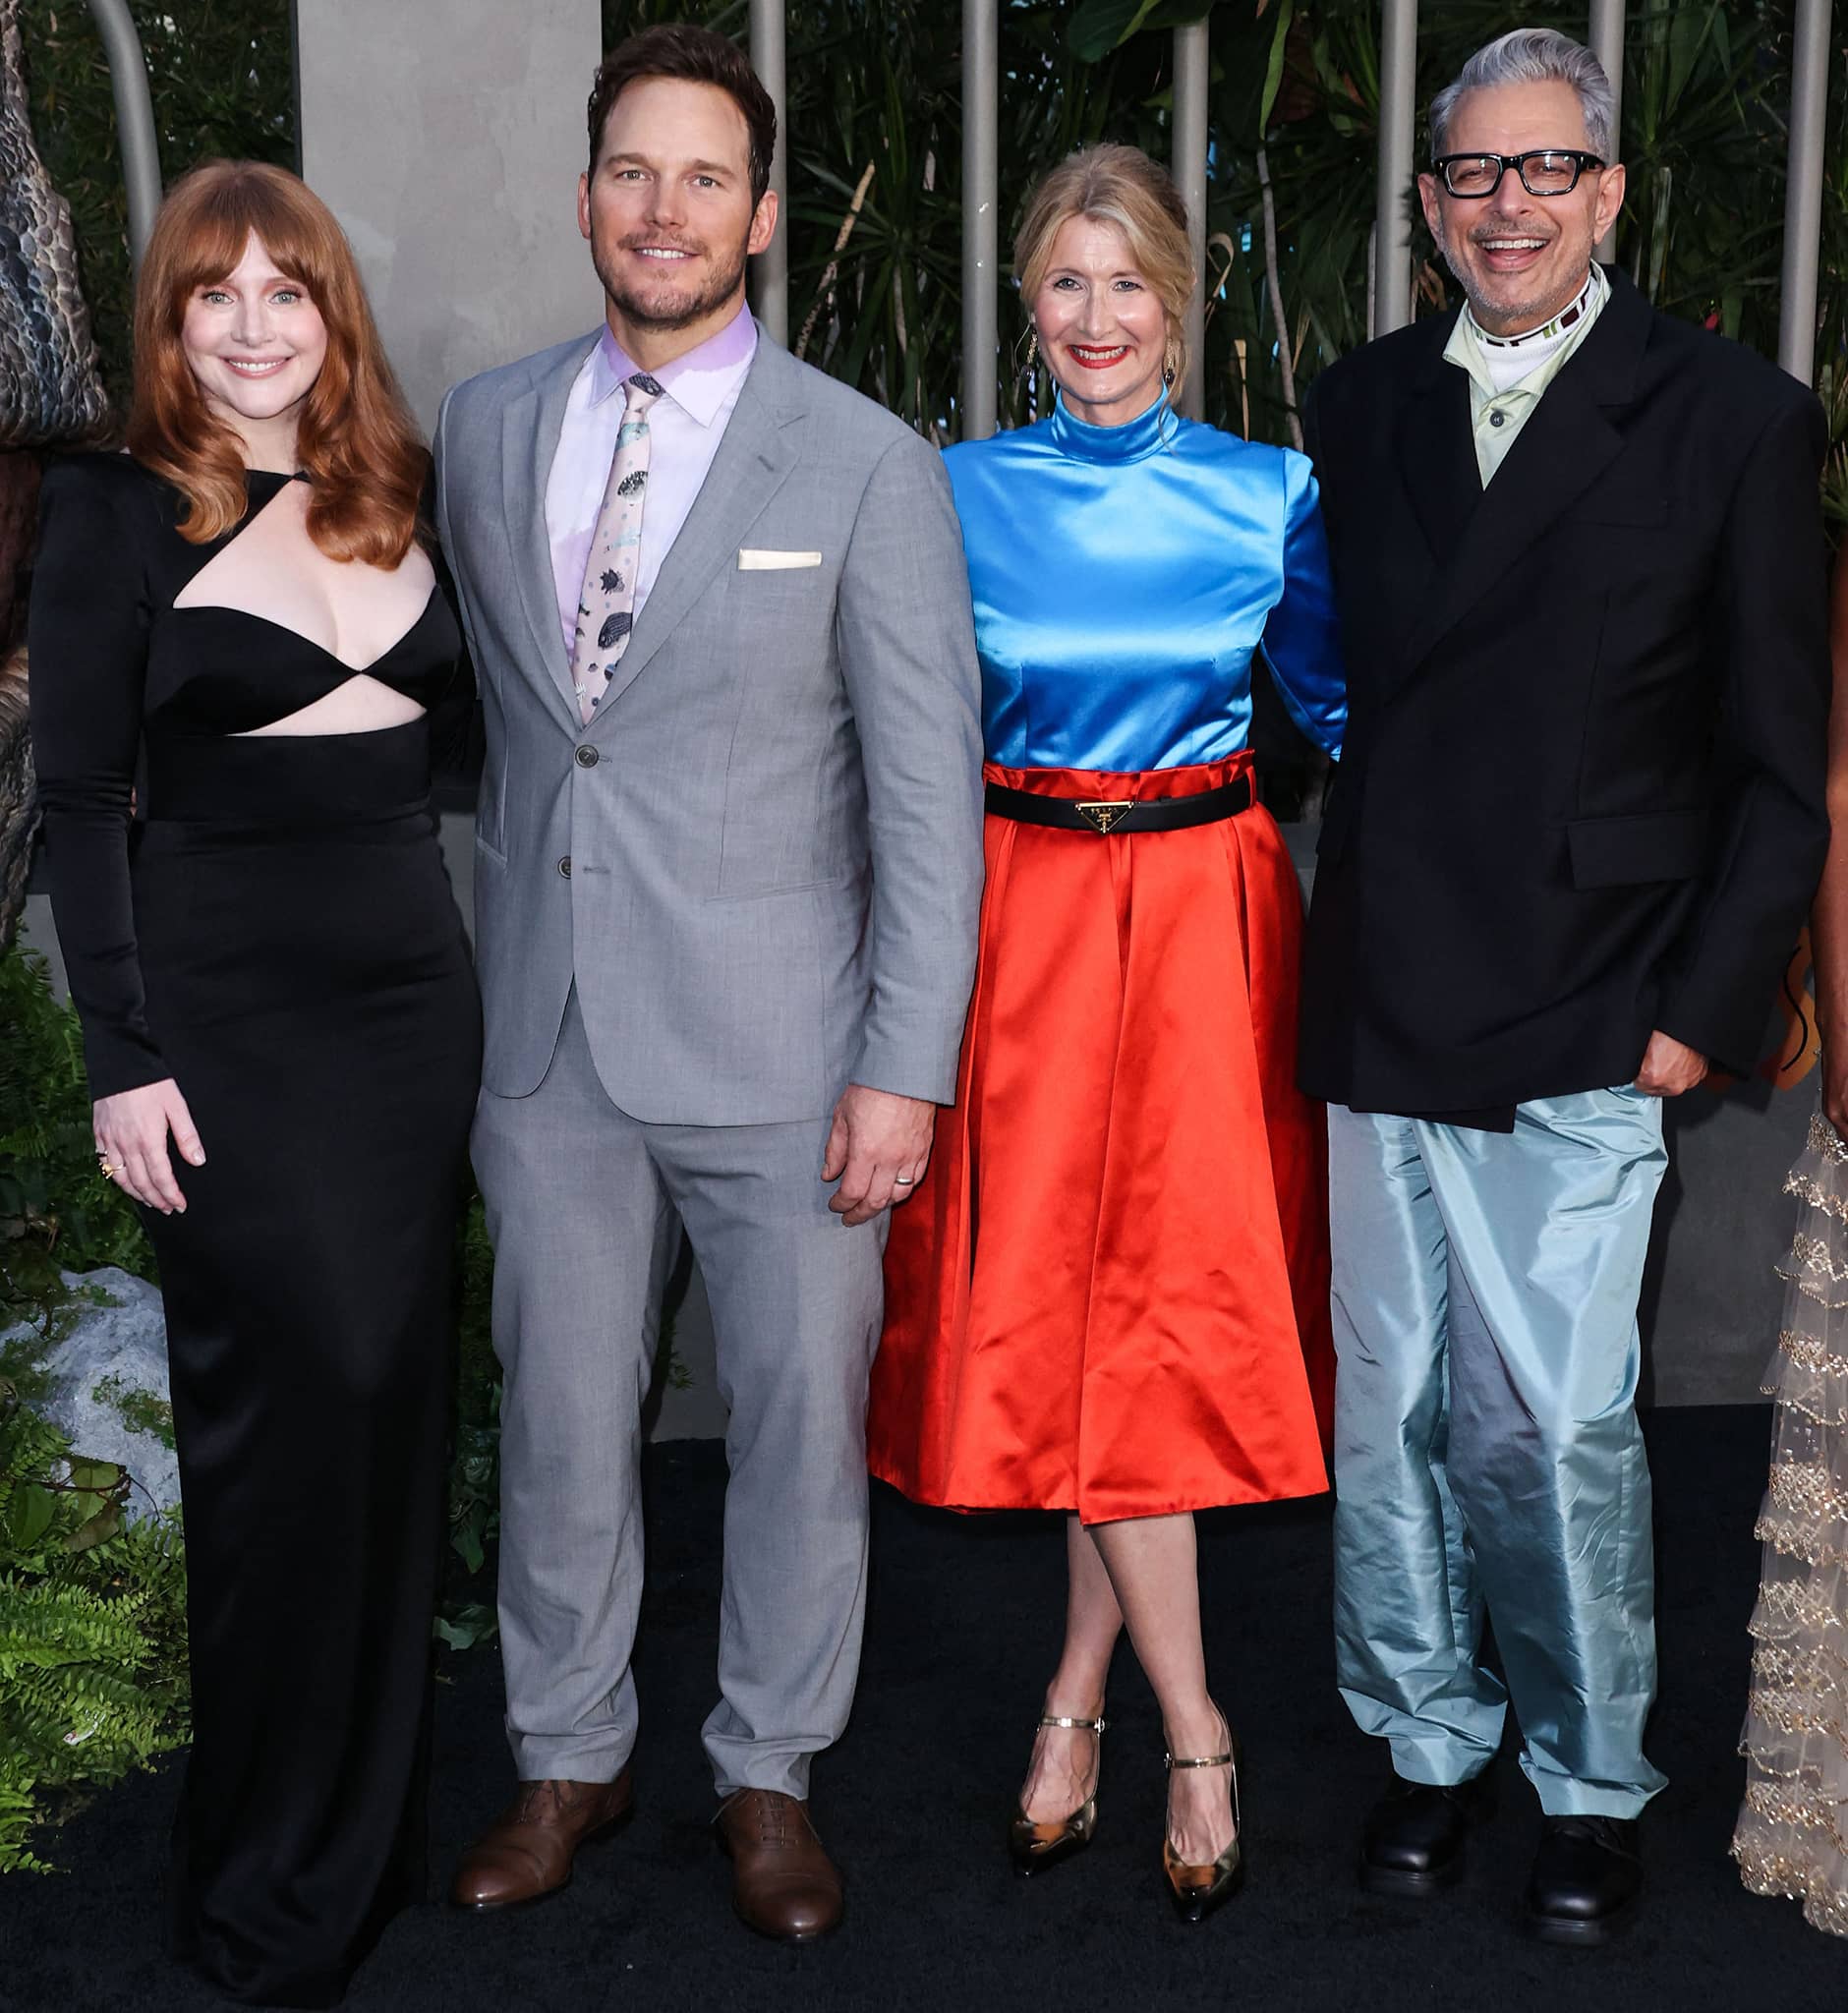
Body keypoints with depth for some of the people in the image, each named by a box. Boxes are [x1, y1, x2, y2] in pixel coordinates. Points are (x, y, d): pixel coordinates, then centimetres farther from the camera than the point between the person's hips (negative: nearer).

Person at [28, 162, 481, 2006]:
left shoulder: (397, 496, 11)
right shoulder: (118, 513, -3)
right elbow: (77, 799, -6)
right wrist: (123, 1060, -12)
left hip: (411, 1000, 5)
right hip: (229, 1012, -5)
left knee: (393, 1398, 9)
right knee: (294, 1404, -5)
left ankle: (377, 1826, 26)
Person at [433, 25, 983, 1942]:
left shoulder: (868, 467, -6)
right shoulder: (482, 429, 7)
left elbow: (929, 788, -6)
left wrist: (906, 1064, -11)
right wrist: (515, 899, 12)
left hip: (777, 1052, -3)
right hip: (549, 1036, 3)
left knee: (797, 1421, 8)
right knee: (560, 1419, 13)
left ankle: (769, 1776, 29)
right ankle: (567, 1756, 34)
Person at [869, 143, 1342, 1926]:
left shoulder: (1269, 494, 2)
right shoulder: (962, 495, 2)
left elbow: (1341, 704, 12)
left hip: (1205, 908, 0)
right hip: (1024, 910, 0)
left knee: (1176, 1292, 0)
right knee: (1050, 1295, -1)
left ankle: (1082, 1684, 19)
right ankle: (1193, 1735, 12)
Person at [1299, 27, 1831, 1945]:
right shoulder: (1360, 406, 10)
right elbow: (1333, 683, 12)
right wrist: (1347, 937, 4)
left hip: (1585, 1025, -3)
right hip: (1379, 1009, 4)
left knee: (1552, 1424, -1)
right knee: (1390, 1405, 11)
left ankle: (1591, 1783, 20)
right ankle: (1428, 1740, 30)